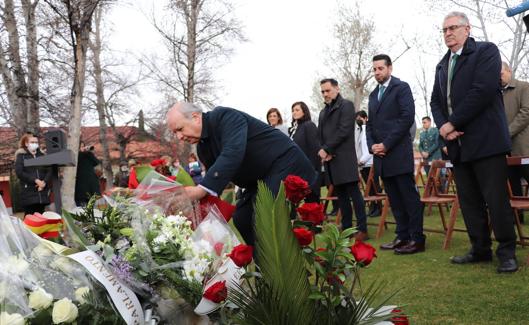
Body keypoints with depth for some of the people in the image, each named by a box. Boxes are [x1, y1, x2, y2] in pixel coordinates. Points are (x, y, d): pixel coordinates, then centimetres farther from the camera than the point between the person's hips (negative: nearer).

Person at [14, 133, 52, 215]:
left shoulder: (42, 155, 16)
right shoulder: (21, 156, 6)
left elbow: (49, 171, 8)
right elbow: (19, 172, -7)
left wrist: (44, 182, -11)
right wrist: (35, 180, -14)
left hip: (42, 193, 3)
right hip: (28, 193, -3)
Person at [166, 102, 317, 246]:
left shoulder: (225, 116, -20)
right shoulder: (202, 147, 7)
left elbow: (233, 153, -36)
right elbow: (213, 178, 10)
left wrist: (202, 189, -43)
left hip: (285, 164, -9)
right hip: (260, 178, 9)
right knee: (241, 219, 3)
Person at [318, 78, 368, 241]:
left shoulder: (346, 105, -1)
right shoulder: (323, 112, 21)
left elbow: (344, 131, -12)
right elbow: (320, 135, 17)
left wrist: (327, 149, -12)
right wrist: (322, 152, -3)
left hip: (344, 158, -7)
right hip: (329, 160, 7)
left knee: (354, 193, -7)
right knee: (341, 195, 9)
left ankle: (362, 229, -6)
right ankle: (346, 228, 12)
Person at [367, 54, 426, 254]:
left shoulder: (401, 88, -1)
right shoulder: (373, 94, 20)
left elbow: (407, 117, -12)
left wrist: (386, 144, -13)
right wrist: (372, 145, 1)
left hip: (399, 153, -7)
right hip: (381, 155, 7)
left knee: (409, 197, -5)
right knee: (394, 199, 9)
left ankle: (417, 239, -1)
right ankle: (402, 236, 14)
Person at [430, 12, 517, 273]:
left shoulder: (485, 51, -2)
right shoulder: (442, 65, 19)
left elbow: (482, 90, -15)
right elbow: (435, 101, 15)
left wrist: (453, 123, -14)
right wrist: (443, 127, -5)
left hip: (485, 140, -7)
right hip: (458, 143, 7)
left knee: (496, 199, -4)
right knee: (469, 201, 9)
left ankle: (507, 252, 7)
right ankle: (480, 249, 18)